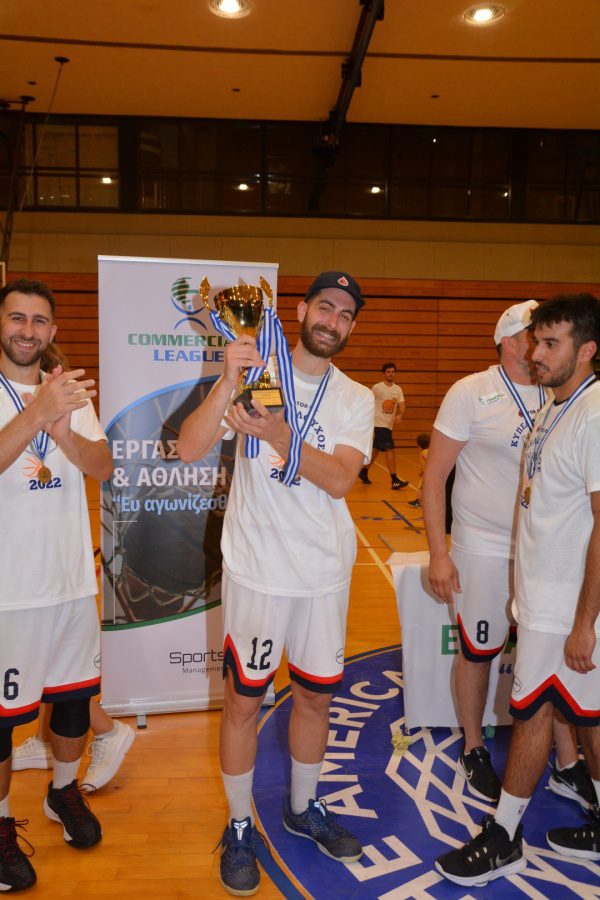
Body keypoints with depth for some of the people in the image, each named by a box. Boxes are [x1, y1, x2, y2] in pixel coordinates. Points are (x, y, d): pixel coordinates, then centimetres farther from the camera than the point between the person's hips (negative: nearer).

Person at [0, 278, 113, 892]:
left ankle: (64, 792, 42)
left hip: (72, 579, 5)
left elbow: (103, 469, -5)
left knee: (74, 693, 17)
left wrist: (65, 431, -25)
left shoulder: (71, 392, 7)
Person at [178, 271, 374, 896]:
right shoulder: (254, 373, -5)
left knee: (315, 697, 17)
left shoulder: (356, 400, 2)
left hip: (325, 574, 3)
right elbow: (189, 449, -16)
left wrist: (275, 434, -28)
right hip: (256, 570, -3)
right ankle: (239, 828, 33)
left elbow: (338, 479, -14)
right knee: (243, 700, 9)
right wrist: (227, 382, -29)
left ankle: (303, 809, 42)